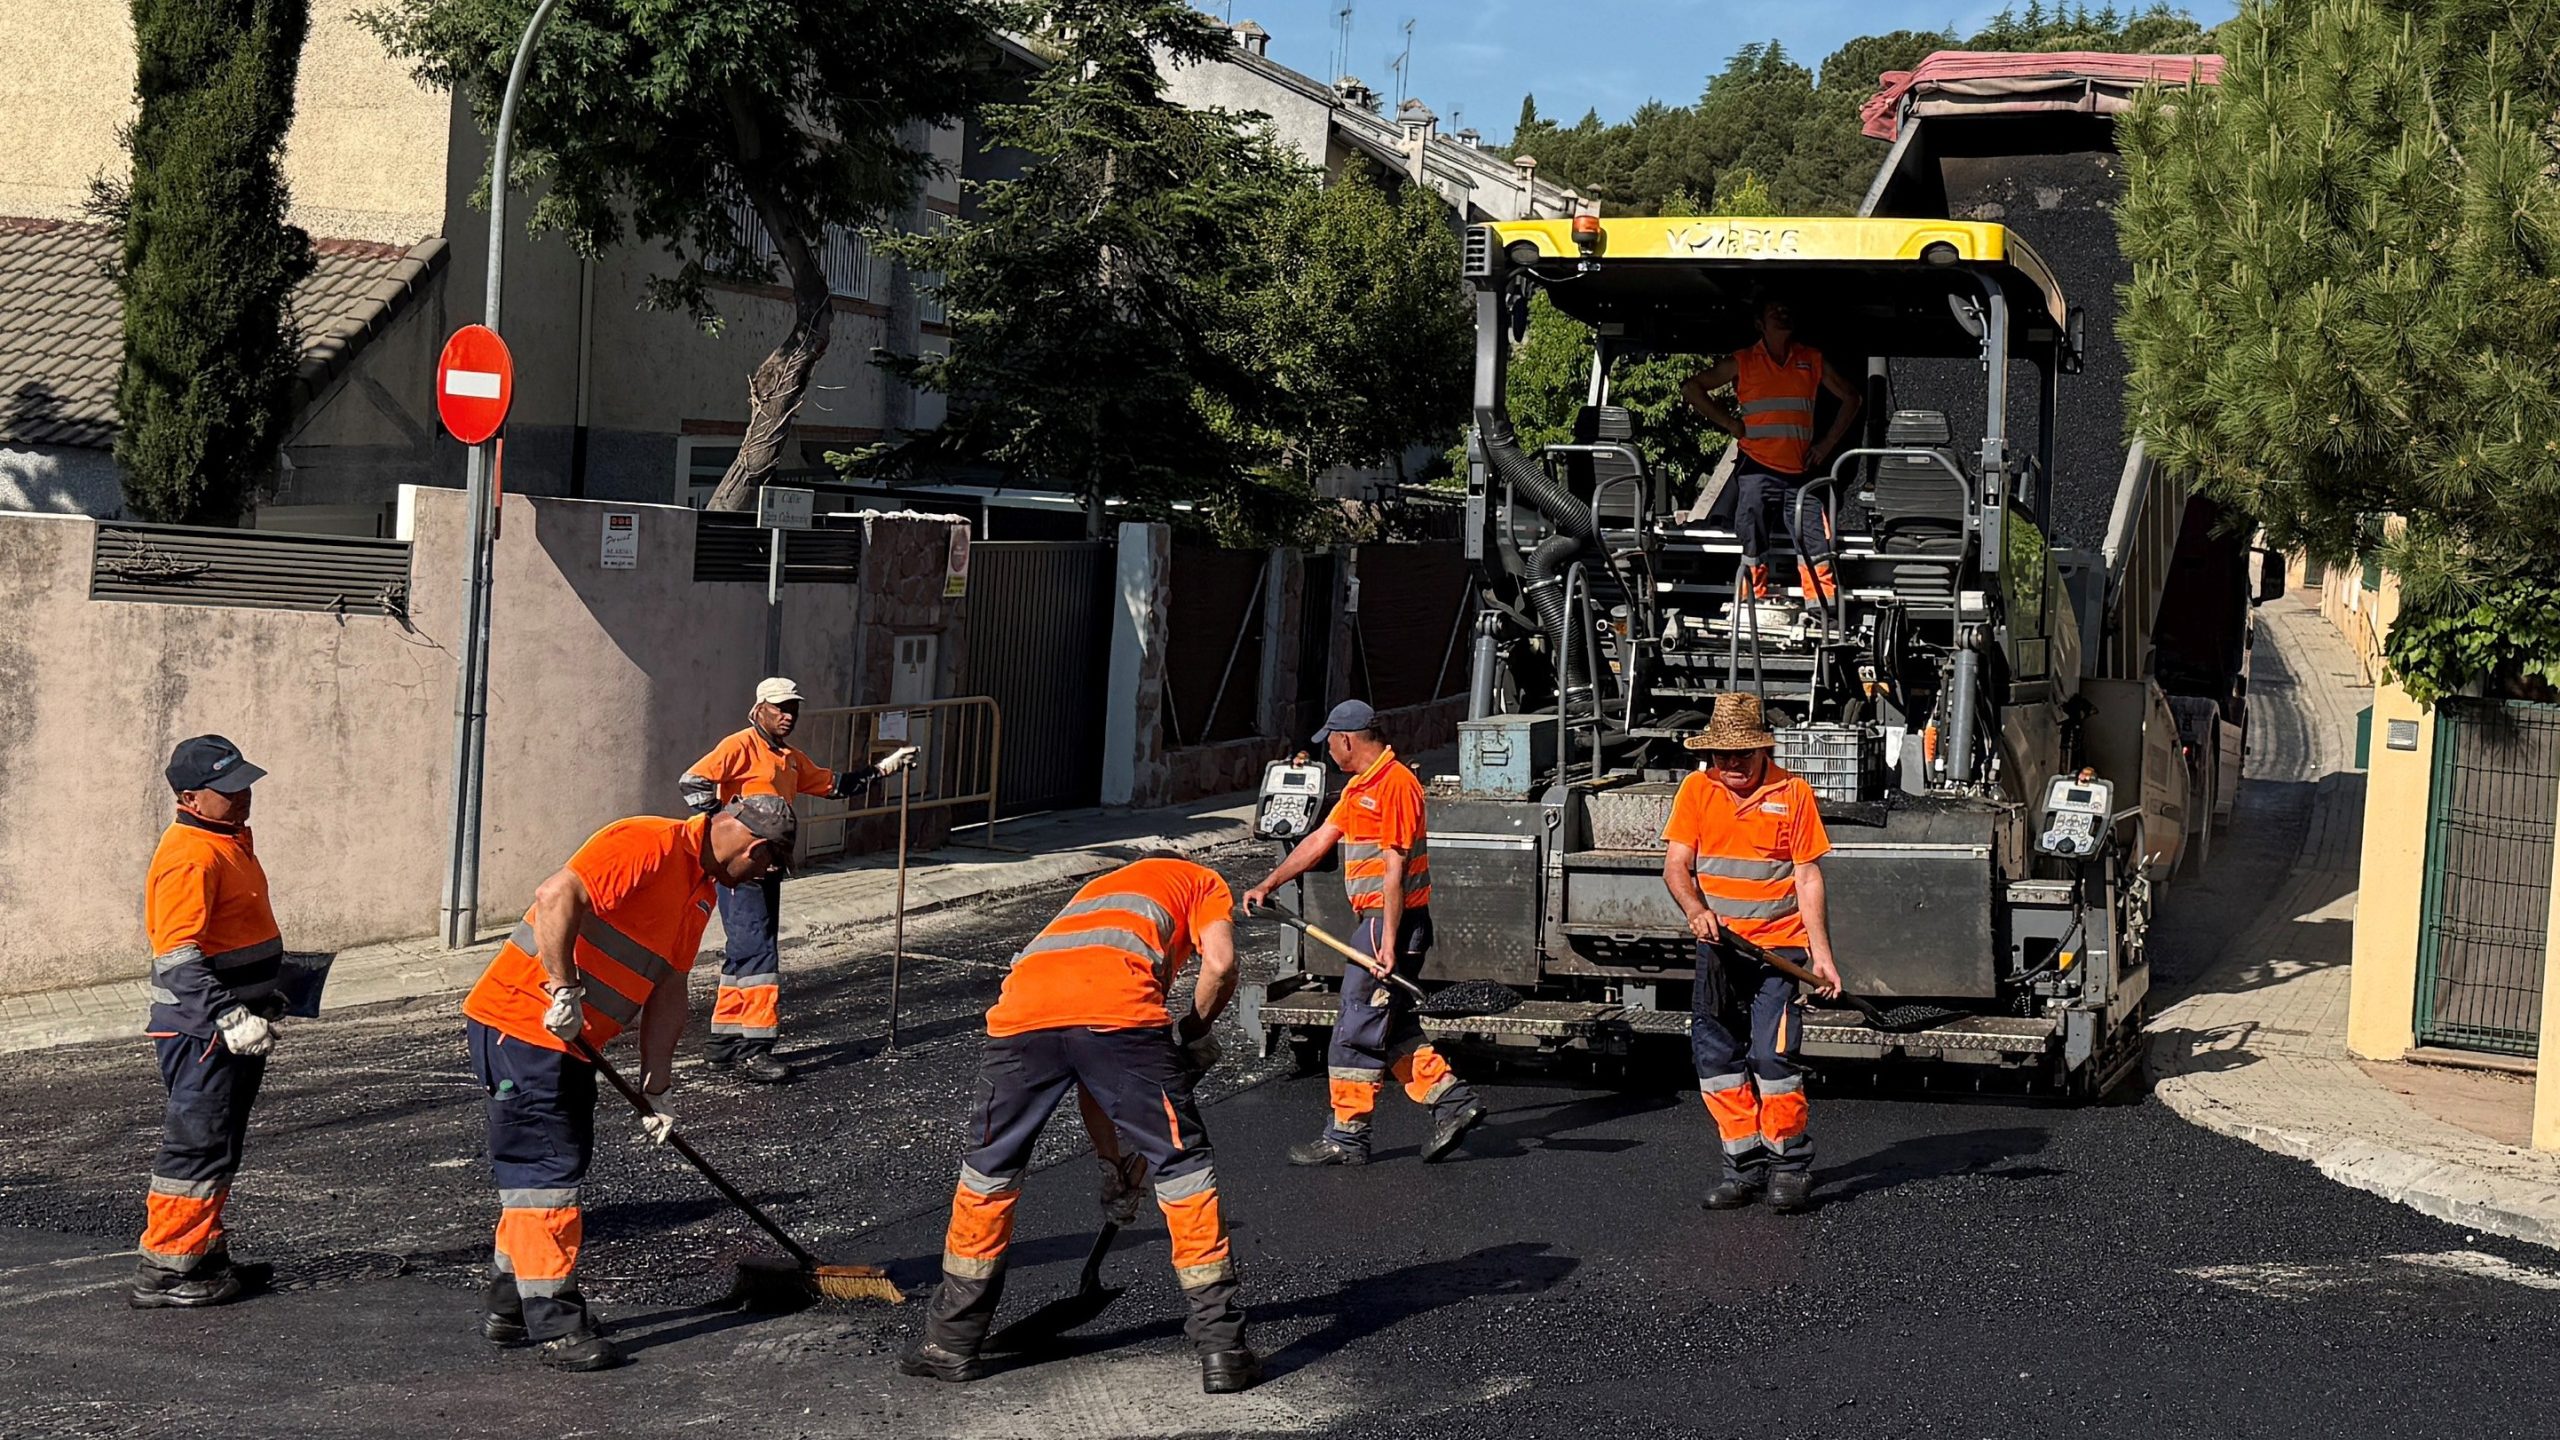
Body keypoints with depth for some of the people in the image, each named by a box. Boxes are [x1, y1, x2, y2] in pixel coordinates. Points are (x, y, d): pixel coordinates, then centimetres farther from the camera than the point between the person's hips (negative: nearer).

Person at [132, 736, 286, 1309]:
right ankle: (164, 1272, 1)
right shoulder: (190, 857, -21)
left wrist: (261, 1002, 31)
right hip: (201, 1028, -10)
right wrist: (230, 1017, -32)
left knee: (222, 1145, 17)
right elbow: (178, 957, -27)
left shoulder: (231, 839, 12)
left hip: (235, 1024, 10)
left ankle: (206, 1255, 26)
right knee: (196, 1145, -5)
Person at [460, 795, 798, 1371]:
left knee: (563, 1162, 16)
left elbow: (668, 987, 14)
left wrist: (656, 1081, 7)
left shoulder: (701, 890, 14)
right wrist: (566, 992, -29)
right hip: (521, 1019, -10)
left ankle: (510, 1306, 28)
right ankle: (556, 1323, -3)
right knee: (548, 1167, -7)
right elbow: (558, 895, -29)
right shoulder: (650, 844, -17)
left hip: (570, 1041, 10)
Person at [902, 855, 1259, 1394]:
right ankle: (1220, 1348, 9)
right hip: (1121, 1007, -4)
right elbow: (1219, 965, 8)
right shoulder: (1202, 882, 32)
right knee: (1182, 1164, 9)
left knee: (989, 1168, 21)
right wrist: (1192, 1031, 25)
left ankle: (953, 1342, 29)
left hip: (1022, 1006, 4)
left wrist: (1116, 1163, 47)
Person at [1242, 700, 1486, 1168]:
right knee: (1392, 1027, 14)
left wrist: (1389, 942, -22)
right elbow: (1320, 840, 20)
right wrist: (1268, 885, 17)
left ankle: (1346, 1137, 4)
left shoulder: (1394, 784, -18)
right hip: (1377, 919, 10)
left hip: (1392, 920, -10)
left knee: (1357, 1031, -3)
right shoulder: (1361, 786, 15)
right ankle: (1452, 1100, 16)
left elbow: (1395, 869, -21)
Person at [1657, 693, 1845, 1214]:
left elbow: (1807, 878, -1)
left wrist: (1822, 954, -6)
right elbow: (1676, 865, 1)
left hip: (1778, 944, -3)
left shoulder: (1793, 792, -1)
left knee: (1772, 1056, -12)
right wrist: (1697, 910, -20)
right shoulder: (1696, 790, 5)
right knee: (1716, 1056, 3)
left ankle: (1790, 1164, 3)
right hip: (1718, 948, 3)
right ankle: (1745, 1163, 14)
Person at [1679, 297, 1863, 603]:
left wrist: (1828, 443, 9)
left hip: (1801, 470, 1)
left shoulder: (1813, 361, 11)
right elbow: (1691, 388, 5)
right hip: (1758, 469, -1)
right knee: (1753, 541, -1)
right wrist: (1731, 424, 0)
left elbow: (1850, 397, 21)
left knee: (1816, 548, -6)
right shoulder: (1742, 363, 6)